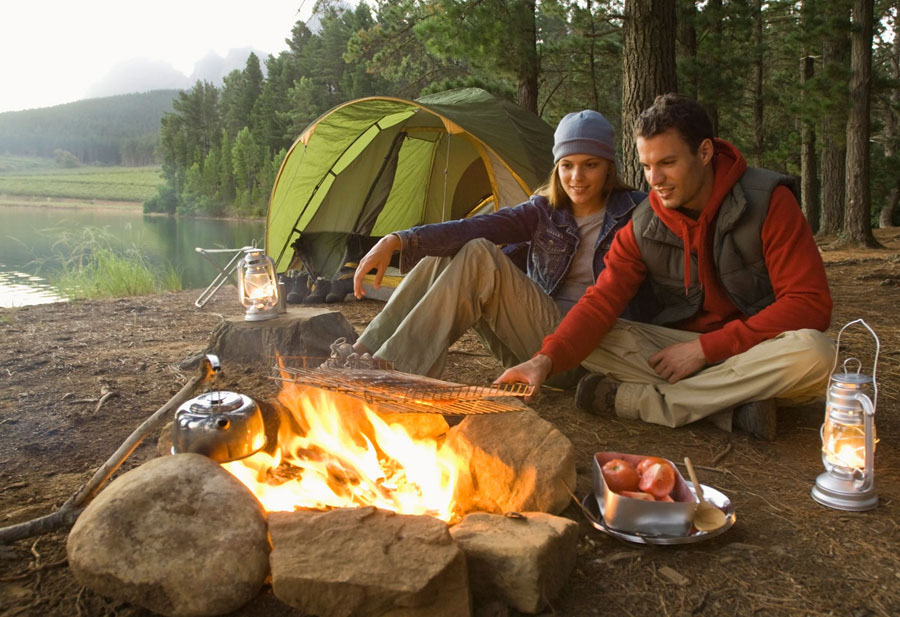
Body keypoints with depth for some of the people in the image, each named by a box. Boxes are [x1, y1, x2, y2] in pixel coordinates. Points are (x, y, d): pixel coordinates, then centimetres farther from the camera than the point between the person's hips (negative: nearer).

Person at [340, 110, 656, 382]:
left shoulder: (634, 212, -3)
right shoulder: (544, 211, 5)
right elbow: (472, 228, -10)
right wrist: (396, 241, -22)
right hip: (534, 338, 5)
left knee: (480, 257, -24)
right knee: (446, 254, -13)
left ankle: (393, 370, -28)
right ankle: (363, 354, -17)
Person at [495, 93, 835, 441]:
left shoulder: (768, 202, -15)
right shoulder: (644, 227, -6)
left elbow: (810, 304, -18)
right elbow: (601, 301, -13)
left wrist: (705, 348, -22)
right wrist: (546, 359, -32)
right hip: (684, 347, 2)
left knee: (814, 353, -37)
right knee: (588, 342, -18)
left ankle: (630, 399, -27)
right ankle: (733, 407, -25)